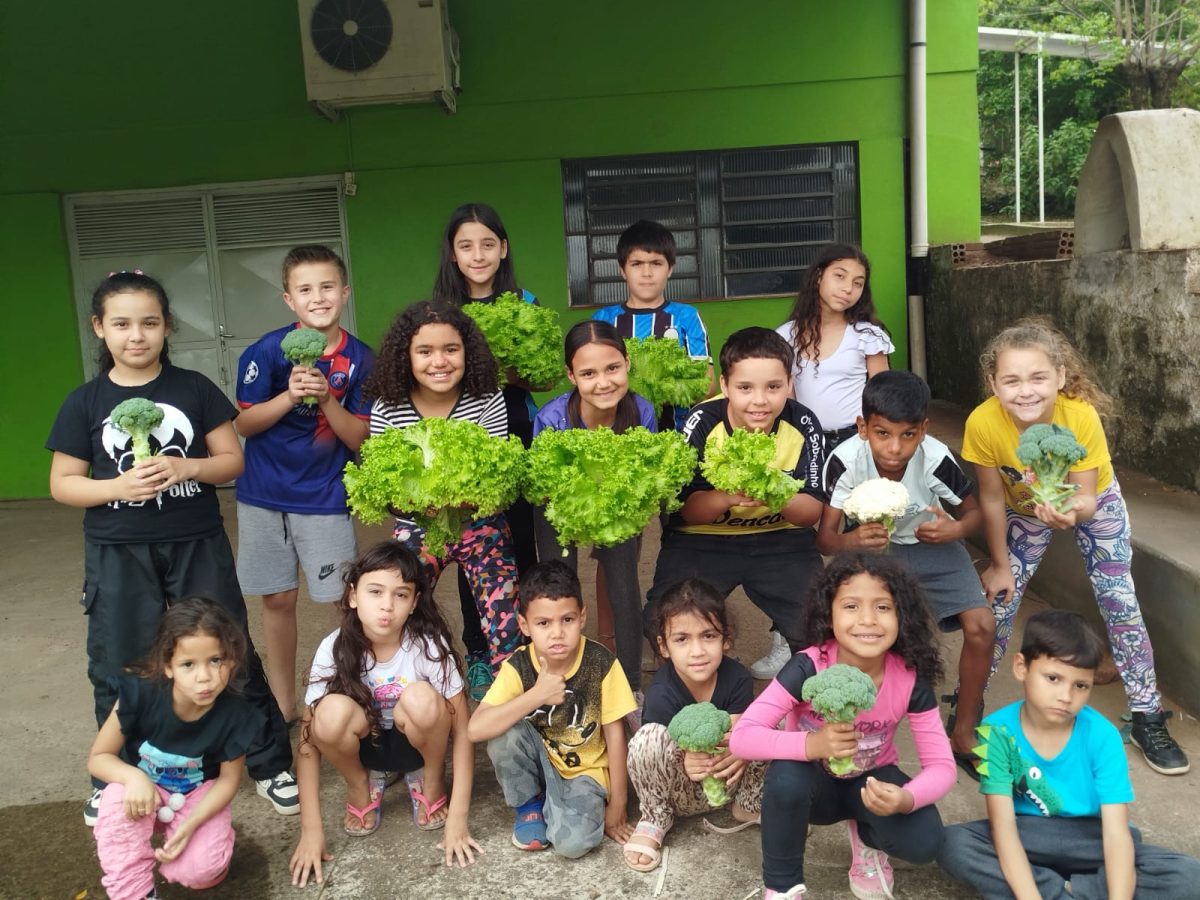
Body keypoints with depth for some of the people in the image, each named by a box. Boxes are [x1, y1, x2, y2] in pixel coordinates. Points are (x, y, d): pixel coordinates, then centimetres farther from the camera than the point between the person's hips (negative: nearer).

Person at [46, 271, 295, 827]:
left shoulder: (195, 389, 0)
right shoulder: (84, 402, 0)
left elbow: (232, 460, 1)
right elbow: (62, 484, 1)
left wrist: (186, 468, -18)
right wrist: (119, 486, -17)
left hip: (197, 545, -1)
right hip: (118, 553, 1)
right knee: (119, 668, 11)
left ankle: (270, 763, 20)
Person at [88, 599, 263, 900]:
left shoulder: (235, 715, -27)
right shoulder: (140, 695, -29)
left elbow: (228, 780, -12)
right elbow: (97, 758, -16)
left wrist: (191, 825, -26)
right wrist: (133, 777, -37)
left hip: (198, 794, 0)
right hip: (144, 787, 1)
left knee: (202, 869, -23)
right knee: (118, 800, -34)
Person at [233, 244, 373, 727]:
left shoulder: (360, 359, -6)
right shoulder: (267, 351, -9)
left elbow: (359, 439, -6)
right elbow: (243, 423, -5)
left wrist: (327, 399, -23)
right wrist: (289, 397, -22)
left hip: (325, 498, 0)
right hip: (265, 495, 1)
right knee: (278, 599, 11)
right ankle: (283, 706, 28)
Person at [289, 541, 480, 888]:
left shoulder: (428, 645, -25)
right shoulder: (334, 650, -22)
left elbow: (461, 731, -21)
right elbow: (310, 738, -18)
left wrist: (457, 819, -24)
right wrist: (311, 830, -21)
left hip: (417, 743, -1)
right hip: (365, 744, 1)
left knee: (422, 699, -35)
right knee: (332, 712, -33)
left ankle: (430, 781, -2)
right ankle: (362, 786, 1)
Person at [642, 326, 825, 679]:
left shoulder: (802, 425, -13)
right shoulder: (703, 423, -17)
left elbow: (811, 513, -10)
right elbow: (688, 511, -11)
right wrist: (726, 497, -34)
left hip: (781, 539, 1)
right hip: (703, 539, -1)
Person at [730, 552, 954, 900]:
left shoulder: (911, 679, -22)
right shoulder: (808, 668, -28)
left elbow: (942, 766, -18)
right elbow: (741, 737, -32)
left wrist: (906, 799, -40)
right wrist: (812, 744, -48)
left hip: (871, 782, 2)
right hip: (816, 783, -1)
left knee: (924, 841, -27)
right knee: (786, 777, -36)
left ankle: (867, 837, 10)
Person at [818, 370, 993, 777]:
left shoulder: (936, 458, -27)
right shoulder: (846, 460, -29)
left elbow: (975, 511, -8)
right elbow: (824, 537, -24)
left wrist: (956, 530, -31)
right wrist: (851, 541, -47)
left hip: (931, 544, 1)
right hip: (872, 546, -1)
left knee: (981, 626, -16)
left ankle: (963, 733, 7)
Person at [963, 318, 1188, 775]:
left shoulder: (1082, 416, -36)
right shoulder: (983, 423, -34)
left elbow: (1085, 499, -28)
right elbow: (992, 499, -19)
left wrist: (1071, 512, -52)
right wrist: (1000, 564, -9)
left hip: (1091, 500, 0)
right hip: (1025, 506, 1)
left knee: (1120, 601, -4)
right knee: (999, 600, -1)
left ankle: (1147, 717, 12)